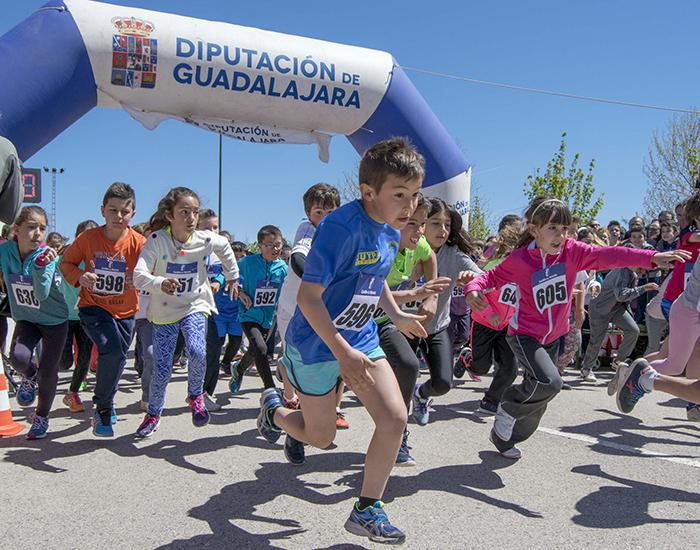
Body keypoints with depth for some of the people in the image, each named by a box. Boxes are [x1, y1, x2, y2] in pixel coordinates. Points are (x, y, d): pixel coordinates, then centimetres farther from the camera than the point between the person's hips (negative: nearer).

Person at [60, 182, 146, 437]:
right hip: (93, 307, -2)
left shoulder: (138, 243, -13)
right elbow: (66, 262, 1)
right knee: (112, 350, -25)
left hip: (125, 311, 2)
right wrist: (79, 276, -17)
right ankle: (103, 406, -1)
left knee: (117, 359, 14)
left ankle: (106, 400, 47)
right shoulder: (88, 238, -11)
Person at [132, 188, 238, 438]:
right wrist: (160, 283, -52)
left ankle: (196, 396, 4)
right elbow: (138, 275, -32)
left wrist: (232, 276, 20)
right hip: (164, 311, -1)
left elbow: (225, 246, 12)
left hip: (195, 306, 1)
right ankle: (153, 414, 29)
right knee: (161, 370, 1)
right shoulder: (157, 240, -20)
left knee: (196, 351, -26)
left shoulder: (205, 239, -12)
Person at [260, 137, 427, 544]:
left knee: (395, 418, -7)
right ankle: (274, 409, 43)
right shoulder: (342, 227, -27)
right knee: (321, 437, 9)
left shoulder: (392, 230, -1)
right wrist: (341, 352, -28)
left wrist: (397, 315, 9)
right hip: (317, 343, -6)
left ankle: (367, 511, 10)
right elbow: (308, 296, -27)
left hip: (361, 339, 7)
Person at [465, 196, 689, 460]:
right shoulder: (519, 259, -16)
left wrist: (651, 257, -32)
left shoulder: (571, 251, -10)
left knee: (538, 403, 12)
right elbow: (492, 277, -5)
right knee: (549, 382, -28)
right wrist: (473, 289, -27)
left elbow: (607, 255, -20)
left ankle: (504, 438, 34)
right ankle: (509, 409, 0)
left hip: (552, 337, 5)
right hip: (524, 334, -5)